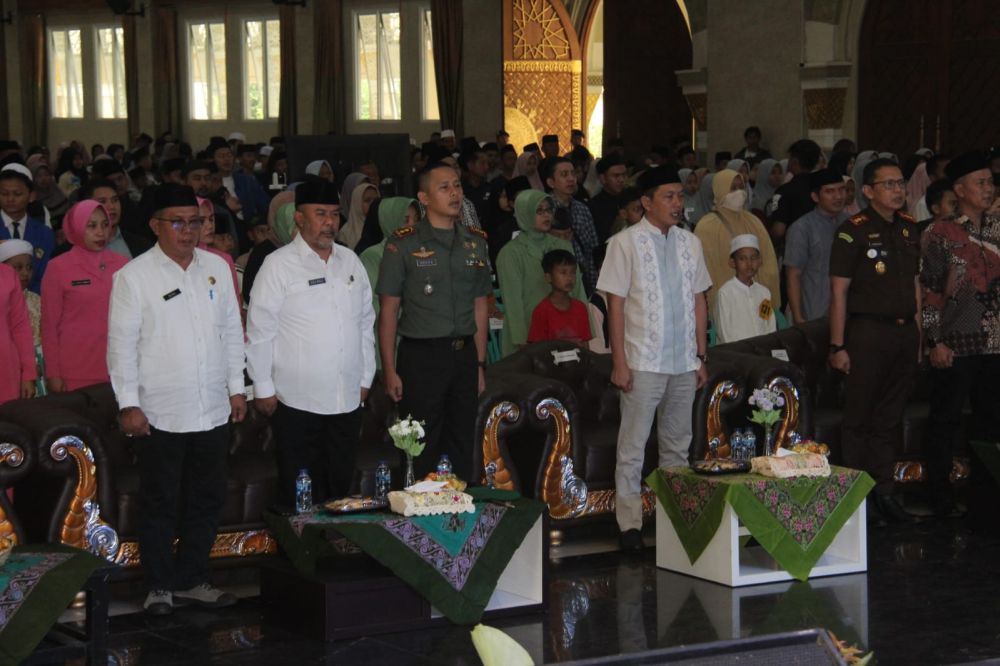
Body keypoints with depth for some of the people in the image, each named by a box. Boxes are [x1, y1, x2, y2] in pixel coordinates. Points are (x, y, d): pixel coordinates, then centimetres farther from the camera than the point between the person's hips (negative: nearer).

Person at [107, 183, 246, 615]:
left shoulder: (216, 268, 8)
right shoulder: (134, 276, -5)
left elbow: (232, 331, 14)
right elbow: (122, 344, -7)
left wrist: (236, 388, 10)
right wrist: (129, 404, -11)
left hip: (212, 412, 5)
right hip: (159, 415, -5)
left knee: (207, 500, 11)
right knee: (160, 505, 5)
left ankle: (191, 580, 24)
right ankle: (161, 586, 15)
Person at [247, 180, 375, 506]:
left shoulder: (350, 261, 10)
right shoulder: (279, 265, -6)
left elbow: (366, 322, 17)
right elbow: (260, 331, -5)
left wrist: (365, 378, 14)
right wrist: (263, 389, -5)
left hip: (347, 400, 5)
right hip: (298, 402, -5)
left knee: (341, 486, 10)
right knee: (301, 494, 1)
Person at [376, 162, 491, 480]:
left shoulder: (476, 242, 10)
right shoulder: (403, 244, -4)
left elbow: (480, 305, 14)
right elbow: (388, 310, -4)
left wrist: (479, 364, 11)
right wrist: (389, 370, -8)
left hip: (464, 355, 4)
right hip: (421, 355, -4)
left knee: (464, 451, 9)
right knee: (420, 454, -1)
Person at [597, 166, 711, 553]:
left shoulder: (689, 243, 10)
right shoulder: (626, 242, -5)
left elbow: (698, 301, 13)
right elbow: (616, 304, -7)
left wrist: (701, 356, 10)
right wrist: (619, 361, -11)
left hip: (683, 362, 5)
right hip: (643, 361, -5)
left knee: (677, 444, 11)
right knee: (633, 446, -2)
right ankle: (629, 524, 1)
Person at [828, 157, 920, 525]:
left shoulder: (909, 228, 12)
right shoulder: (853, 231, -7)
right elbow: (839, 291, -9)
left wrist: (918, 331, 10)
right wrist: (837, 346, -13)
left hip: (905, 331, 6)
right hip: (868, 331, -6)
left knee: (889, 419, 11)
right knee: (859, 419, 1)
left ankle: (884, 492, 18)